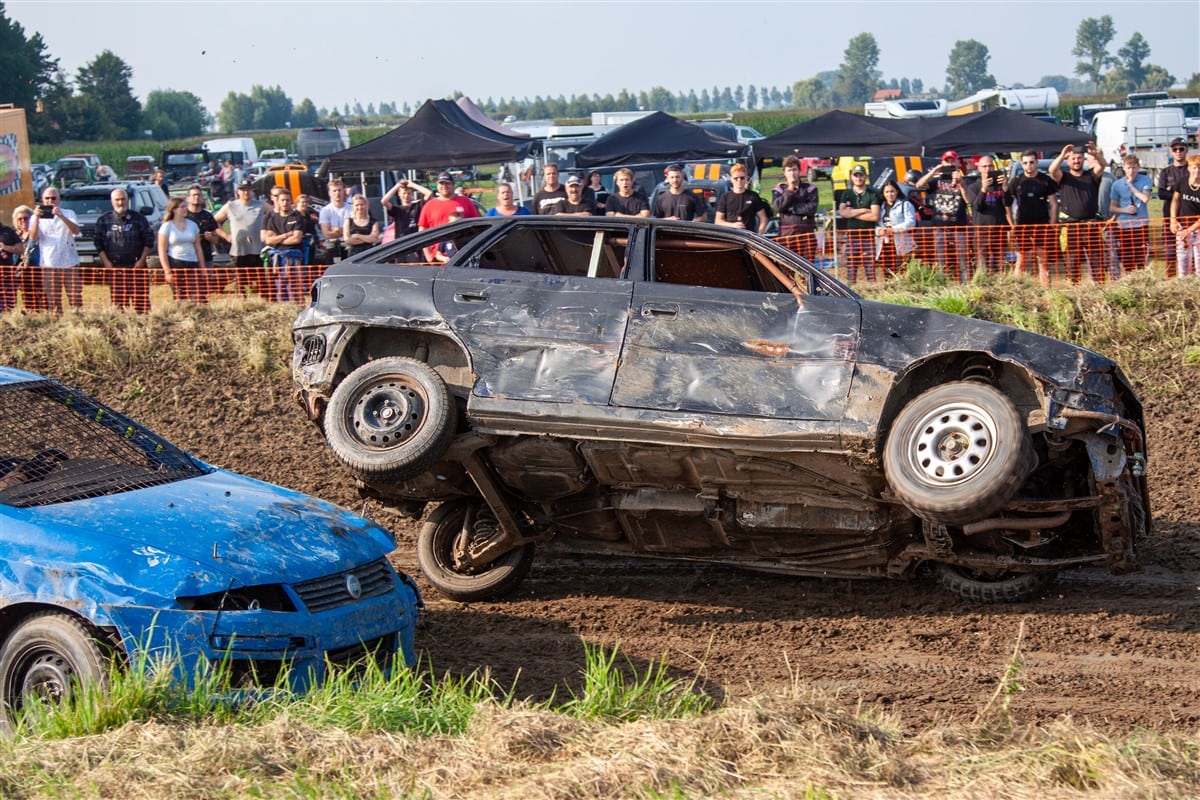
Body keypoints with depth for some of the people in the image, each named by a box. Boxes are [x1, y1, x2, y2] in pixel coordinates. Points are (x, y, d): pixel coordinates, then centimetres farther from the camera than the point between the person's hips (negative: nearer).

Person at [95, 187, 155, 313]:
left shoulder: (138, 218, 6)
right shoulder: (104, 220, 8)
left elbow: (149, 241, 5)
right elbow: (99, 243, 7)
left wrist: (141, 260, -4)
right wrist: (106, 262, -3)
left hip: (137, 266, -1)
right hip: (114, 268, 1)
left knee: (141, 300, -5)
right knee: (118, 302, 1)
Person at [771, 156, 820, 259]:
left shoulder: (809, 188, 8)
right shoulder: (779, 189, 10)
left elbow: (812, 208, -7)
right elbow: (777, 206, -8)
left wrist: (791, 208, -7)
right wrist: (790, 189, -9)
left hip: (806, 232, 0)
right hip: (786, 233, 0)